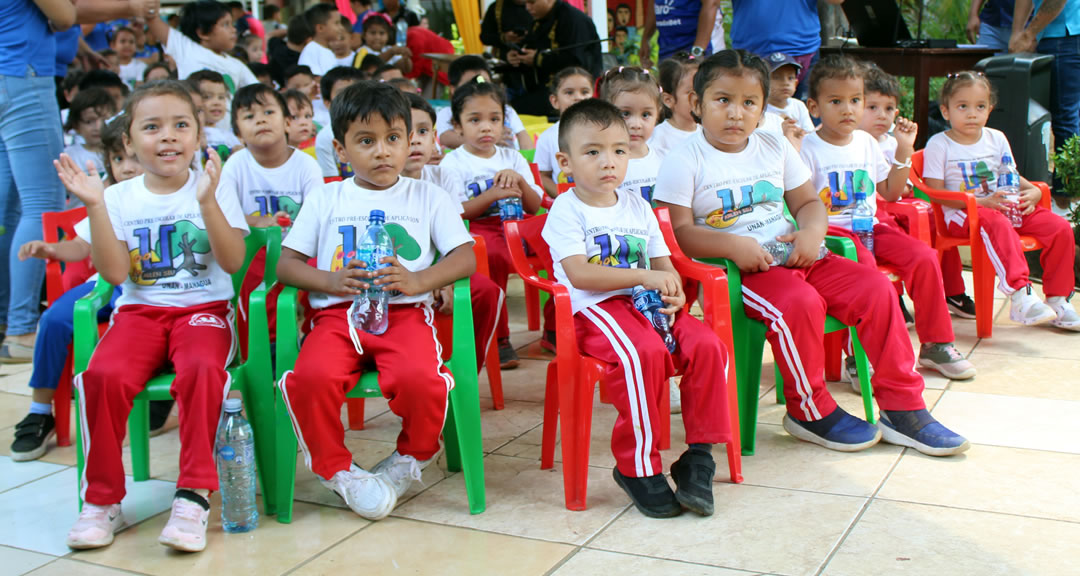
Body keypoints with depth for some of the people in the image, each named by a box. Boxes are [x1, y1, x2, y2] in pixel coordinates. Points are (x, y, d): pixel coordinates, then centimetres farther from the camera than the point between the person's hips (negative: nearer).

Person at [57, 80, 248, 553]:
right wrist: (95, 207, -11)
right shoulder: (119, 198, 7)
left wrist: (207, 202, -21)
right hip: (139, 311, 2)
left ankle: (194, 496, -23)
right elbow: (115, 273, -4)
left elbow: (233, 262, -9)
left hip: (204, 308, -2)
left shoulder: (213, 190, 3)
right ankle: (102, 500, -10)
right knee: (102, 375, -28)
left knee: (202, 369, -35)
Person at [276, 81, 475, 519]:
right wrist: (331, 281, -10)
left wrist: (418, 280, -14)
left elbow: (466, 257, 5)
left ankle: (411, 457, 2)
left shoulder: (427, 198, 14)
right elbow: (286, 265, 11)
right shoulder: (325, 200, 16)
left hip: (405, 313, -1)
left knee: (421, 381, -32)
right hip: (337, 314, 1)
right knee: (311, 379, -31)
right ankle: (336, 470, -4)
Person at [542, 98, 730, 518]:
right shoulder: (566, 209, 1)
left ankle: (699, 453, -10)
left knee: (707, 345, -21)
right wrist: (643, 277, -17)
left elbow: (663, 262, 18)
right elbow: (578, 273, -13)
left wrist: (673, 292, -7)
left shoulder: (638, 207, 20)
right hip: (594, 309, -6)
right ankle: (638, 467, -21)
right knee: (644, 352, -35)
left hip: (648, 303, 6)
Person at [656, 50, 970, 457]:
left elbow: (808, 201, 18)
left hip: (793, 256, 6)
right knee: (799, 302, -34)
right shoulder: (684, 161, -3)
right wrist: (733, 245, -25)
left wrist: (812, 232, -6)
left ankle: (902, 408, -3)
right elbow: (678, 233, -11)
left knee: (876, 288, -12)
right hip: (735, 270, -6)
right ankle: (809, 411, -11)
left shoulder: (775, 147, 15)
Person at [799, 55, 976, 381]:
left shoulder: (866, 142, 15)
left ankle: (935, 344, -1)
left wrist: (904, 151, 13)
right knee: (863, 266, -36)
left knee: (924, 257, -16)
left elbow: (890, 193, 20)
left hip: (871, 226, 6)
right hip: (833, 231, -6)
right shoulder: (807, 148, -3)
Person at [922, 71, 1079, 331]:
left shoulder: (996, 139, 12)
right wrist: (983, 202, -21)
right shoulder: (939, 144, -5)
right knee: (997, 223, -40)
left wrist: (1033, 192, -4)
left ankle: (1057, 300, -3)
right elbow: (936, 193, -11)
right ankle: (1020, 296, -46)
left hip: (1004, 207, 6)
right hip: (960, 214, -6)